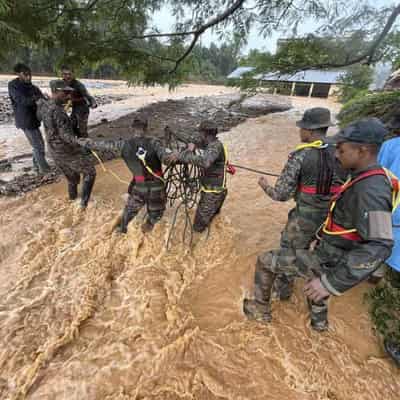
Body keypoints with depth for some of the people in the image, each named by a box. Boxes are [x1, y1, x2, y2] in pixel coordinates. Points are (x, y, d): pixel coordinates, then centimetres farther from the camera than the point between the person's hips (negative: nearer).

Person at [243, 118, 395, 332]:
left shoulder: (371, 190, -30)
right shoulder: (368, 178, 0)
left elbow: (379, 247, -36)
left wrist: (332, 282, -39)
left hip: (327, 260, -9)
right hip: (329, 251, 9)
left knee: (265, 261, 0)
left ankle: (260, 310, 23)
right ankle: (319, 321, 62)